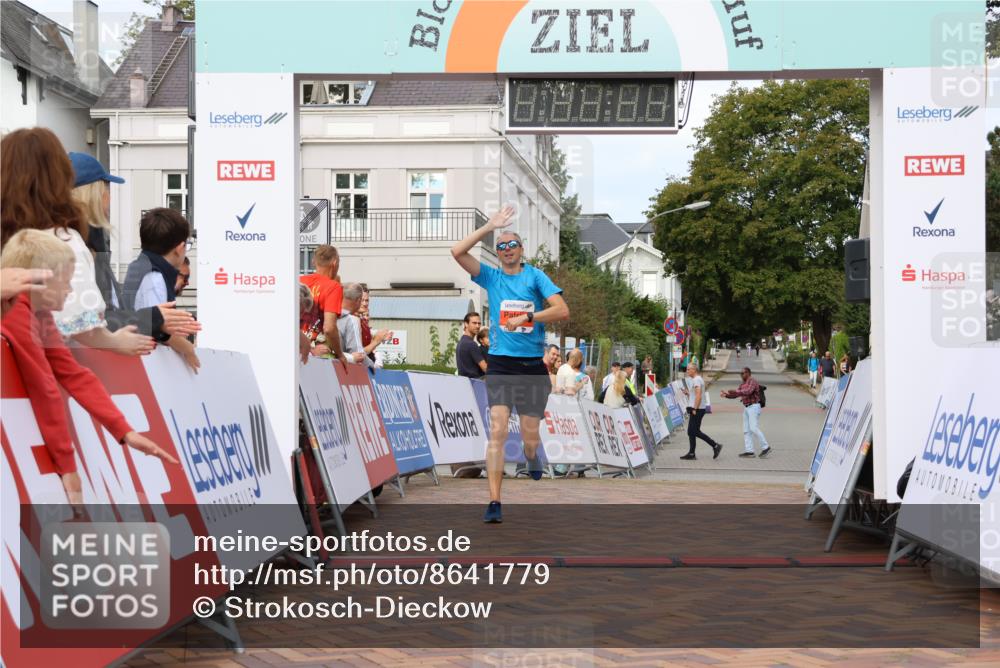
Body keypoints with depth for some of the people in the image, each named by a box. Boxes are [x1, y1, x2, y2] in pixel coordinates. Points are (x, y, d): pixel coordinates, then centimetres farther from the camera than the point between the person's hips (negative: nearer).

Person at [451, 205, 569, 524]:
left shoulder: (535, 276, 3)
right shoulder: (491, 277, 7)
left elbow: (562, 310, -8)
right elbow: (457, 251, -4)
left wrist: (526, 317, -17)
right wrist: (489, 227, -5)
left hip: (533, 365, 0)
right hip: (500, 365, 0)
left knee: (530, 436, 8)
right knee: (497, 431, -12)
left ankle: (532, 457, 46)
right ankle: (494, 502, -10)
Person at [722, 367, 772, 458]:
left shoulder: (752, 381, -13)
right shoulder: (744, 384, 17)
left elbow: (747, 392, -31)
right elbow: (735, 394, 17)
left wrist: (731, 391, -32)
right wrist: (726, 395, -2)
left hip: (754, 407, -10)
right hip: (747, 408, 10)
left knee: (754, 428, -14)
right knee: (746, 430, 3)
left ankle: (765, 448, -5)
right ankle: (749, 451, 1)